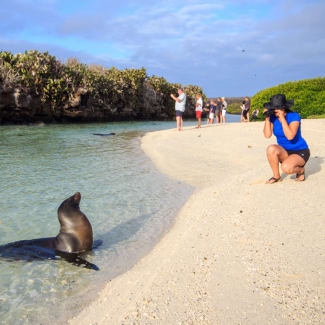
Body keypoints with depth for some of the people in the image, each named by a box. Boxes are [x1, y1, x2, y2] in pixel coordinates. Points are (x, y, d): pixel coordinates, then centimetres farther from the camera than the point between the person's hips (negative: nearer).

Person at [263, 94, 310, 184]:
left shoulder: (294, 116, -19)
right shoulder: (273, 117, -5)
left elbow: (290, 136, -33)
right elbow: (267, 135, -16)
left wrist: (282, 117, -32)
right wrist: (267, 117, -21)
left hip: (300, 152, -5)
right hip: (284, 152, 5)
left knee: (286, 168, -34)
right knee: (271, 149, -29)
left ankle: (300, 169, 3)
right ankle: (276, 176, -10)